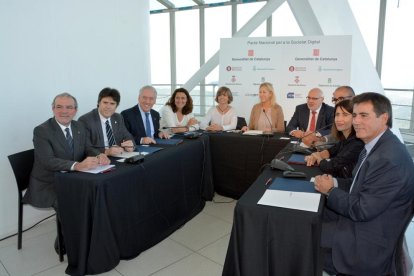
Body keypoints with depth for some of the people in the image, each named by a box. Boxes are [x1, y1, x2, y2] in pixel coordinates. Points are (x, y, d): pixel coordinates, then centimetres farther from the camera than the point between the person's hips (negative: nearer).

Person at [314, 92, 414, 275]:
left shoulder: (389, 159, -28)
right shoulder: (375, 146, 3)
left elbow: (363, 210, -26)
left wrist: (330, 190, -13)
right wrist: (335, 183, -5)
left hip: (368, 245, -9)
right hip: (356, 218, 9)